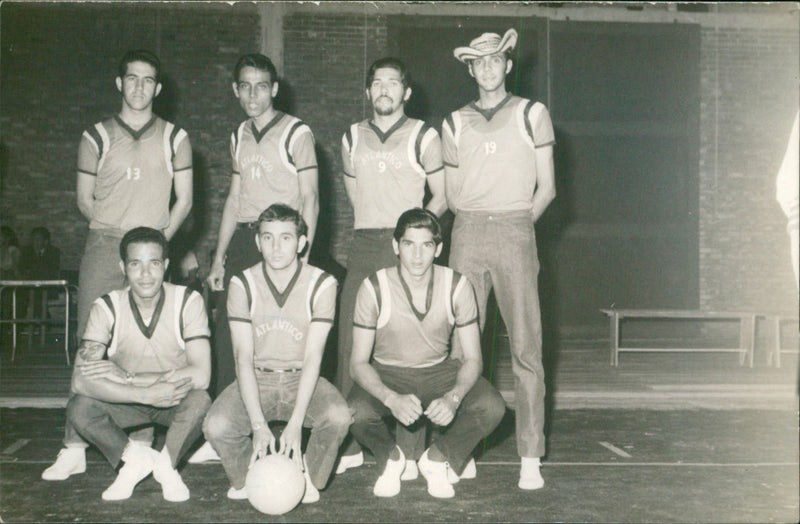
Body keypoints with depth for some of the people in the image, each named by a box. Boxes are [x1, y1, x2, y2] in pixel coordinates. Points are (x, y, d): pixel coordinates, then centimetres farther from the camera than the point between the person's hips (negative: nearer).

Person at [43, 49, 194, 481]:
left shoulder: (174, 138, 12)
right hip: (103, 247, 0)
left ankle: (141, 443, 4)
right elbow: (84, 198, 12)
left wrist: (159, 238, -3)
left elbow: (184, 199, 10)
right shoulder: (97, 137, 11)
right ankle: (73, 449, -2)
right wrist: (117, 229, -1)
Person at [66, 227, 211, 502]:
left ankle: (166, 462, -5)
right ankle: (135, 458, -2)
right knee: (79, 409, -26)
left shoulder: (188, 301, -19)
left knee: (199, 401, -34)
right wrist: (147, 394, -38)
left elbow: (201, 375, -28)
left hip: (175, 400, -1)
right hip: (127, 401, 1)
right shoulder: (107, 307, -16)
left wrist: (127, 377, -32)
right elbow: (81, 381, -26)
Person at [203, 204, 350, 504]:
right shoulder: (242, 285, -6)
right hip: (256, 380, 1)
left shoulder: (322, 284, -8)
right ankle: (248, 480, 5)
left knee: (338, 417, -32)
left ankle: (308, 479, -1)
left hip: (302, 379, 0)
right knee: (216, 427, -28)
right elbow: (243, 358, -13)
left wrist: (295, 424, -25)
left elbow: (313, 357, -14)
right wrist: (259, 426, -25)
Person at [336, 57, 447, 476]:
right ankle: (348, 445, 8)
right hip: (363, 246, 4)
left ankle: (410, 451, -1)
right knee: (350, 344, 0)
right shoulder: (352, 138, 17)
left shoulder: (423, 137, 6)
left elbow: (442, 195, 7)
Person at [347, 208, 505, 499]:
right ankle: (390, 458, 3)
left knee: (492, 407, -26)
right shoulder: (374, 288, -15)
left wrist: (453, 398, -29)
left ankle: (437, 459, 3)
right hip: (387, 374, -1)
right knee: (357, 412, -34)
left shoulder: (457, 286, -11)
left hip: (440, 372, 2)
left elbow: (472, 358, -8)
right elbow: (358, 363, -14)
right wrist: (391, 399, -34)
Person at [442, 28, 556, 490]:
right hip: (468, 233, 2)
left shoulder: (532, 115, 10)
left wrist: (516, 225, 5)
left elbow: (547, 188, 7)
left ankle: (531, 459, -2)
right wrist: (480, 224, 7)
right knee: (462, 345, -3)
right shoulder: (455, 123, 15)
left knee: (526, 347, -6)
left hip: (515, 232, -2)